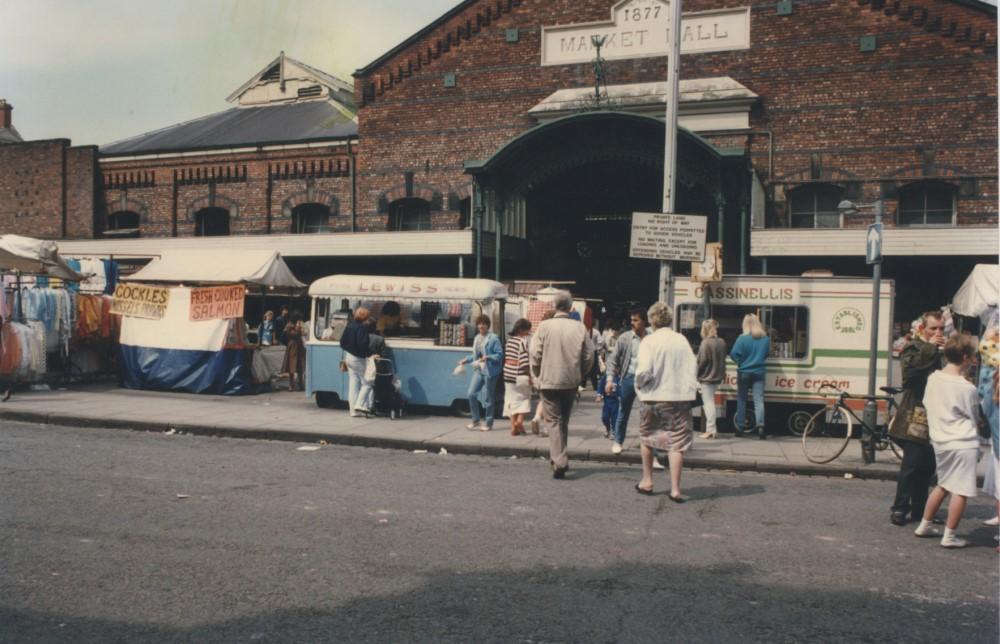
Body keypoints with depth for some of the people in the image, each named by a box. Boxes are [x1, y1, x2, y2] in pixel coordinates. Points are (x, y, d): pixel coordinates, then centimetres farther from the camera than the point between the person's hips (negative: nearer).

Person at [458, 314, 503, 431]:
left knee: (488, 398, 1)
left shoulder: (493, 338, -8)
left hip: (490, 371, -6)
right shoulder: (477, 338, 13)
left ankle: (488, 423, 14)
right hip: (478, 370, 6)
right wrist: (467, 360, 11)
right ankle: (476, 420, 12)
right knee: (471, 393, -3)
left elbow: (499, 354, -11)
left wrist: (488, 357, -24)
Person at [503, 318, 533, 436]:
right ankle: (520, 420, -1)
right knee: (525, 397, 13)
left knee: (512, 399, 10)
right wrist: (530, 375, -12)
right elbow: (525, 361, -17)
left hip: (508, 374, 6)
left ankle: (513, 426, 10)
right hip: (520, 375, -6)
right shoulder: (523, 341, -12)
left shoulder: (509, 340, 10)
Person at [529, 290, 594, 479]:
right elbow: (589, 356, 0)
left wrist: (537, 376, 8)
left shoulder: (545, 326, -9)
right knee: (564, 421, 18)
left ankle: (559, 461, -12)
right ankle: (558, 457, 29)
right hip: (571, 382, 3)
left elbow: (535, 355, -8)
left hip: (549, 381, -3)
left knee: (553, 421, 1)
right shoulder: (580, 328, -4)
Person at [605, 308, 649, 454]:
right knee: (623, 413, 14)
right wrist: (610, 379, -6)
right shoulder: (624, 338, -2)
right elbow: (613, 359, 1)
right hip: (628, 378, 1)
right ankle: (618, 442, 30)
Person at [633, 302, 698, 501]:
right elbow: (693, 367, 1)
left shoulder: (649, 341, -10)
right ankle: (675, 489, 1)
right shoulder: (682, 340, 2)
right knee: (677, 442, 5)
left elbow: (644, 370, -18)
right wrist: (690, 388, 12)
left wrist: (639, 385, 1)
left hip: (653, 397, -2)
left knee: (647, 438, 19)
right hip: (680, 397, 2)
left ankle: (647, 481, 29)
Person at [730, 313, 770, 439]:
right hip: (759, 373, 2)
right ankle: (760, 426, -15)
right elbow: (768, 353, 13)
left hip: (744, 373, -2)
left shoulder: (742, 339, -13)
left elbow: (734, 354, -14)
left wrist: (741, 362, 5)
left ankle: (740, 427, 14)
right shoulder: (766, 339, 0)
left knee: (741, 400, 10)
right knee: (759, 400, -1)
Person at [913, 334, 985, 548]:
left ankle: (925, 526, 28)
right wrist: (982, 421, 20)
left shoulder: (932, 378, 1)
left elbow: (927, 405, 13)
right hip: (963, 444, -7)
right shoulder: (968, 388, -15)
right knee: (961, 491, 1)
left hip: (939, 441, 7)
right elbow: (976, 418, -1)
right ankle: (949, 536, 4)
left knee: (943, 485, 21)